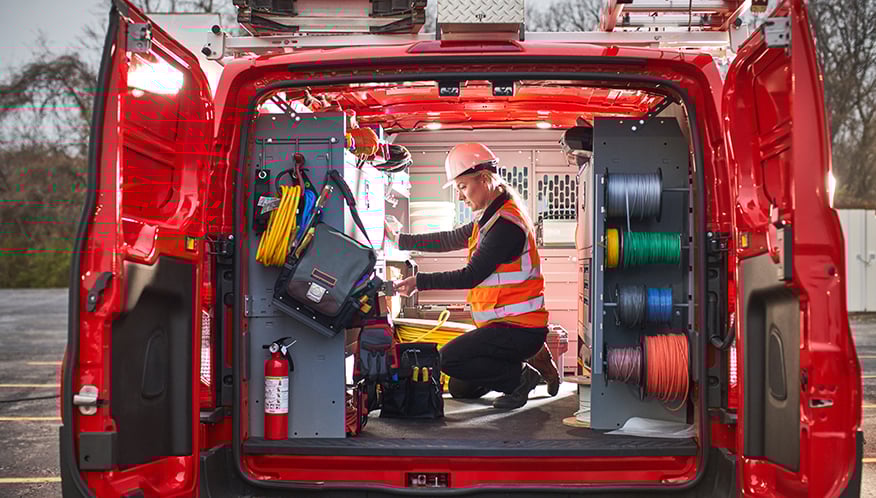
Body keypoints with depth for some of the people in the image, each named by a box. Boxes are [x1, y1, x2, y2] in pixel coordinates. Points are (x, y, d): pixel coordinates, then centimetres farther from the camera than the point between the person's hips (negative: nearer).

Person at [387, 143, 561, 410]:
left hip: (519, 328, -10)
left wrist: (419, 282, -19)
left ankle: (521, 376, -5)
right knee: (460, 389, 14)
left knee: (449, 359, -20)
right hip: (506, 324, 10)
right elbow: (450, 240, 15)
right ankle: (529, 361, 17)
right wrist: (399, 239, 11)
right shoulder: (493, 217, 13)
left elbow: (471, 276, -22)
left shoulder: (506, 223, -20)